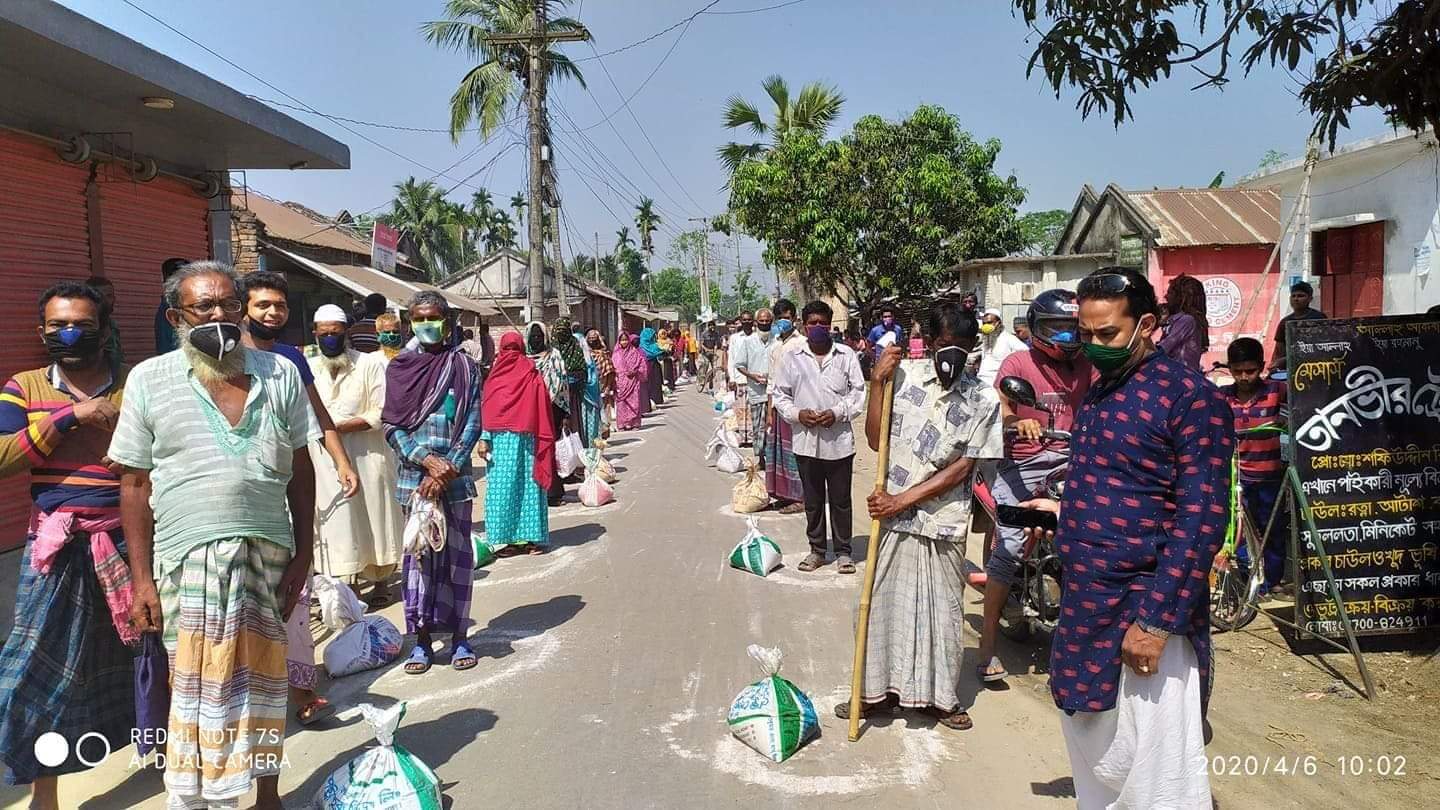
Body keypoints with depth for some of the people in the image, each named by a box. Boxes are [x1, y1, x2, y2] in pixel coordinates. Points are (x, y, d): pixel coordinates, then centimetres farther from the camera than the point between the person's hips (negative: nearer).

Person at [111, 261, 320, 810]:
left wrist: (303, 554, 4)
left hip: (269, 554, 2)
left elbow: (301, 470, 8)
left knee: (263, 677, 13)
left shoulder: (280, 373, 4)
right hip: (189, 558, -2)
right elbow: (135, 484, 2)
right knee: (201, 686, 2)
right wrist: (141, 578, -2)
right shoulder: (150, 380, 1)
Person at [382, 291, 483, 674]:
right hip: (414, 476, 1)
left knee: (457, 554, 5)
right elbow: (391, 426, 1)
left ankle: (459, 638, 15)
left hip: (455, 475, -1)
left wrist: (446, 471, -12)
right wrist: (427, 460, -13)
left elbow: (472, 425, -3)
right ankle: (422, 640, 14)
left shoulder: (464, 367, 1)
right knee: (418, 554, 5)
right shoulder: (399, 367, 5)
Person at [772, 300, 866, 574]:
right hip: (806, 440, 1)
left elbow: (858, 390, 1)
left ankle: (843, 551, 20)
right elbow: (780, 394, 7)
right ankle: (816, 549, 25)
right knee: (812, 499, 12)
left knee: (841, 499, 7)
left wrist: (838, 413, -13)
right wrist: (797, 413, -11)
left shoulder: (846, 355, 1)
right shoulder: (792, 358, 4)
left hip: (839, 440, -1)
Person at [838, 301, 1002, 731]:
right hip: (893, 514, 1)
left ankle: (941, 695, 30)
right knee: (882, 602, 10)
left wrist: (903, 500, -12)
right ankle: (879, 688, 28)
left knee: (942, 610, 11)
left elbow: (963, 468, -7)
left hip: (943, 522, -1)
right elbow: (876, 440, -3)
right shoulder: (904, 373, -4)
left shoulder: (983, 400, -6)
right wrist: (877, 382, -13)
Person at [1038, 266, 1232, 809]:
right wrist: (1065, 511, 8)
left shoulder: (1191, 397, -13)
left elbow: (1200, 521, -18)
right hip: (1084, 610, 8)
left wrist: (1157, 622, -21)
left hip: (1145, 615, -8)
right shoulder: (1098, 392, 12)